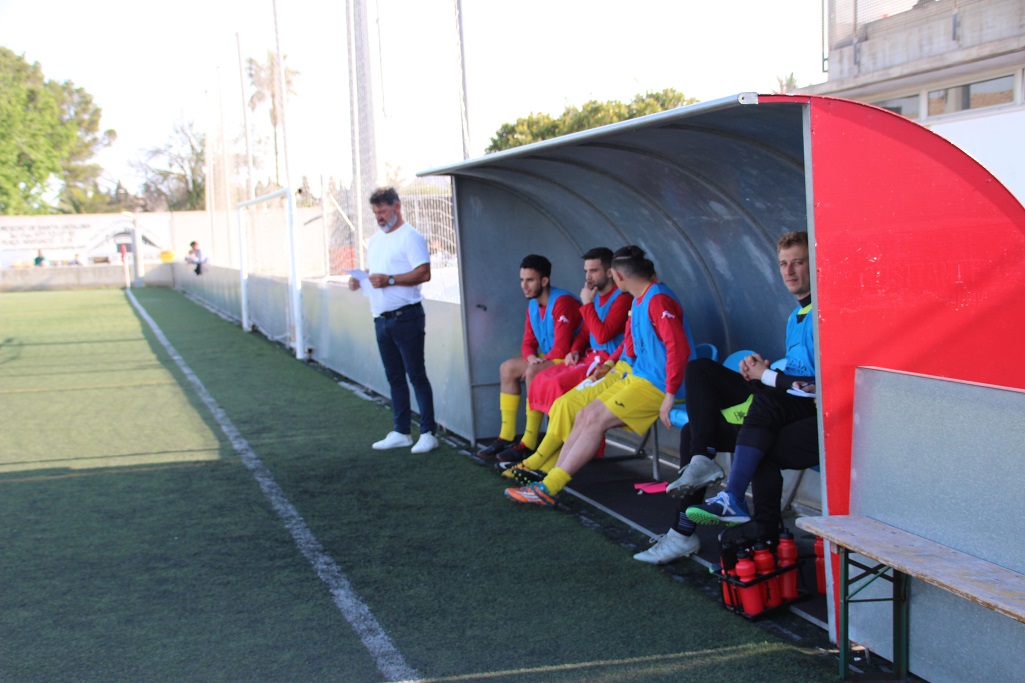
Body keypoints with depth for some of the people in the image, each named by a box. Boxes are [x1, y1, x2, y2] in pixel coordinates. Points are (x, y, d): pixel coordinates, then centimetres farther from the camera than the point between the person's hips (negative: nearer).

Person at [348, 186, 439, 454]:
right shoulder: (375, 241, 19)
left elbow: (424, 273, -17)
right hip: (382, 318, 8)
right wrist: (358, 281, 2)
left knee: (416, 375, -5)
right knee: (394, 377, 13)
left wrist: (390, 280, -22)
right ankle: (400, 432, 20)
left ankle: (428, 433, 0)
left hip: (405, 316, -8)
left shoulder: (410, 237, -8)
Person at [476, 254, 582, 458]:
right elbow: (528, 343, 10)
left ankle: (529, 442, -23)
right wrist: (531, 358, -13)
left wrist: (535, 364, -15)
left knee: (533, 372, -30)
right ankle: (507, 437, 2)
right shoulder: (533, 304, 8)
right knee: (507, 368, 3)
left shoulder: (562, 302, -21)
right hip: (547, 360, 10)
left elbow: (562, 348, -25)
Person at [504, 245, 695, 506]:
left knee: (596, 420, -16)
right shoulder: (639, 300, 14)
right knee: (585, 415, 1)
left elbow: (680, 348, -25)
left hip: (657, 386, -10)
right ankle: (552, 479, -1)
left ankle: (549, 488, -14)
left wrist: (670, 396, -26)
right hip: (638, 377, 10)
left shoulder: (658, 300, -18)